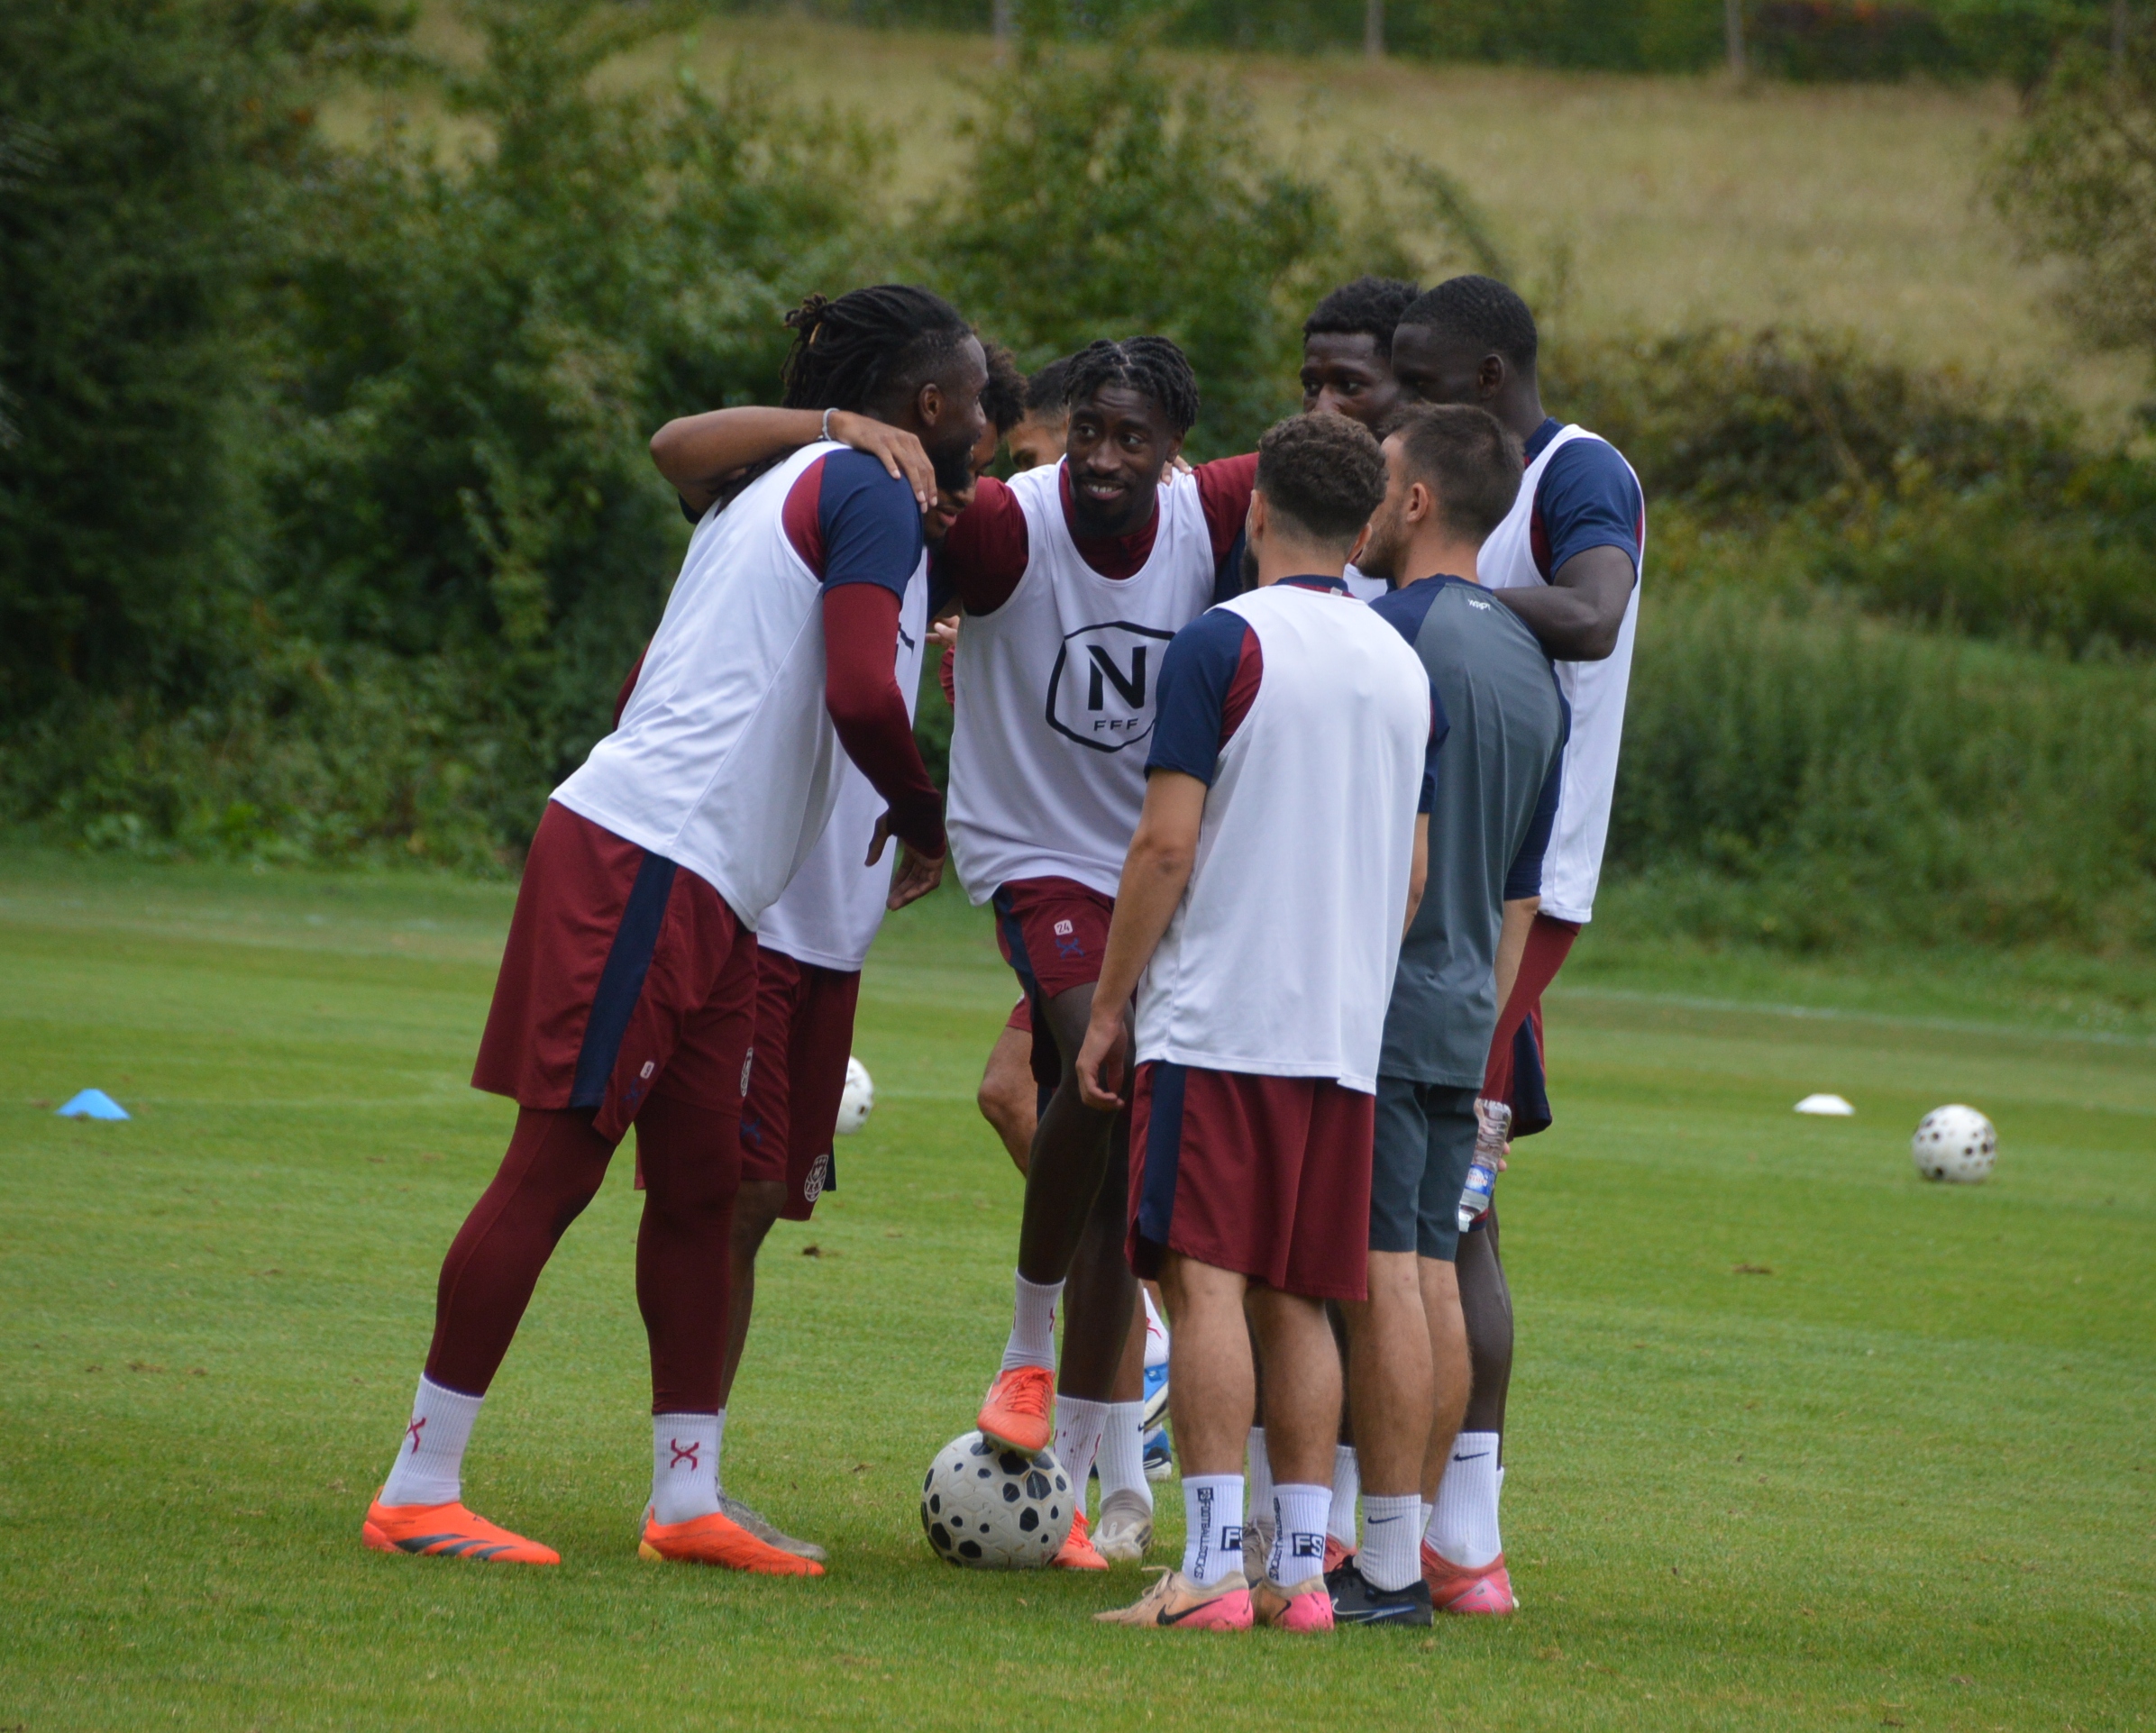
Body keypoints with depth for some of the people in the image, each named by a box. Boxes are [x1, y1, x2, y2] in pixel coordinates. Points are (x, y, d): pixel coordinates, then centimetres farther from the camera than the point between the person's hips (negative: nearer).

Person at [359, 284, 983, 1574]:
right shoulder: (873, 495, -8)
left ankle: (687, 1499, 13)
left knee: (703, 1185, 10)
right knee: (558, 1165, -8)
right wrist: (926, 824, -3)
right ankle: (419, 1490, -6)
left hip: (700, 895, 10)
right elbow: (862, 699, -20)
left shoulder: (775, 488, 21)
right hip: (647, 866, -10)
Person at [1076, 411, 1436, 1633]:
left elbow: (1167, 845, -10)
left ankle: (1213, 1569, -14)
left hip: (1217, 1024, -6)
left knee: (1208, 1281, -8)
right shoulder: (1406, 668, 12)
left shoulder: (1222, 645, -7)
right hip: (1345, 1032, 6)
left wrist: (1109, 1006, -3)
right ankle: (1301, 1569, 7)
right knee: (1299, 1303, 9)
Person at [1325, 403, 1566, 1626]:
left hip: (1375, 1012, -8)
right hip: (1463, 1018, 8)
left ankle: (1388, 1567, -10)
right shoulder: (1531, 663, 14)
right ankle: (1413, 1548, 10)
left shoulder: (1388, 636, -12)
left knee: (1383, 1276, -8)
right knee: (1431, 1275, 9)